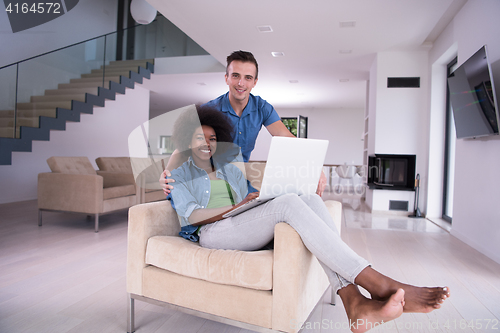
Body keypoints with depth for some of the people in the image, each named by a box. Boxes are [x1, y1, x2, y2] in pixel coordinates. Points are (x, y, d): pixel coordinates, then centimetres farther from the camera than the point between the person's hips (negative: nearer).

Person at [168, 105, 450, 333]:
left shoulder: (232, 171, 27)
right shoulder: (179, 175, 13)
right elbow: (192, 215, -3)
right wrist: (234, 208, -16)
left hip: (248, 230, 5)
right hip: (212, 234, -5)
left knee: (311, 200, -24)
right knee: (288, 203, -32)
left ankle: (355, 304, -39)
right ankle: (378, 283, -37)